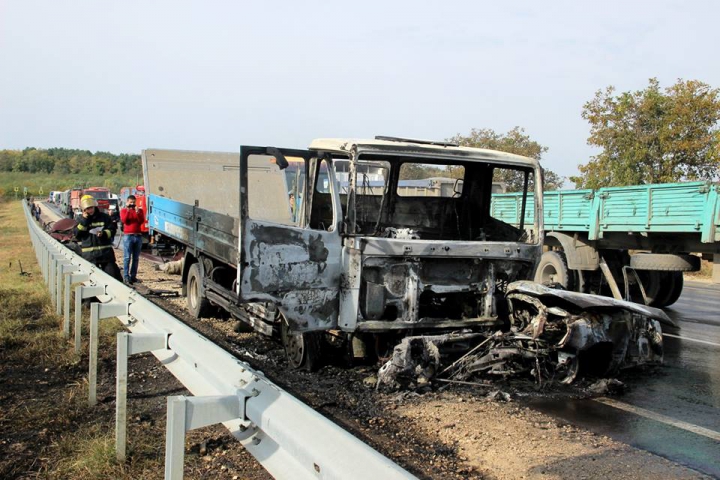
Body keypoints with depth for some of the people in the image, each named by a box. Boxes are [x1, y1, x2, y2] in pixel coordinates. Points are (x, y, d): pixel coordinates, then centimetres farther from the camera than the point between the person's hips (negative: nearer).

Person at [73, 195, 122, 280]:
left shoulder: (104, 217, 5)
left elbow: (112, 230, 2)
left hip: (106, 252, -1)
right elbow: (76, 234, -5)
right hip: (88, 255, 1)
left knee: (112, 272, -1)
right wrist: (84, 220, -11)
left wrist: (104, 234, -18)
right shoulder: (80, 219, 8)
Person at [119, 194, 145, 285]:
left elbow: (142, 221, 0)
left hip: (138, 236, 3)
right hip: (128, 236, -3)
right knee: (127, 257, -9)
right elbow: (124, 220, -8)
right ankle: (126, 277, -12)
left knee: (136, 258, 5)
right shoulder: (123, 211, 9)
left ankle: (133, 276, 9)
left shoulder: (139, 210, 14)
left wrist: (137, 212, -12)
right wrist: (128, 210, -12)